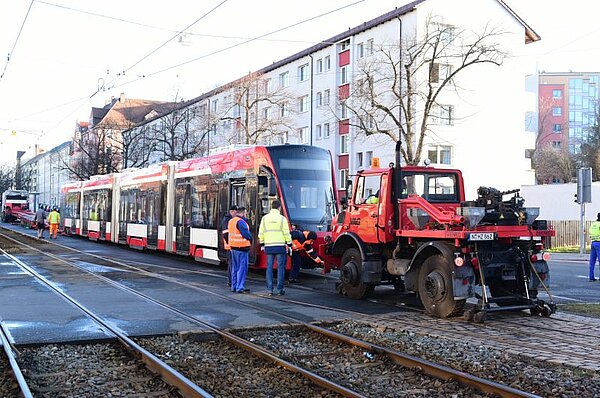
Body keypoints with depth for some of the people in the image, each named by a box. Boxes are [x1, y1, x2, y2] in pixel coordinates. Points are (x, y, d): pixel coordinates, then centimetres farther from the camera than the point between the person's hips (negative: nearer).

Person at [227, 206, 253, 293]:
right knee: (242, 268, -5)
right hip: (241, 247, -9)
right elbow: (246, 234, -19)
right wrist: (250, 238, 0)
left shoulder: (230, 221, 14)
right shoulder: (241, 222, -16)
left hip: (233, 247, 9)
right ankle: (240, 287, -6)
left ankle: (234, 286, 19)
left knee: (235, 267, 15)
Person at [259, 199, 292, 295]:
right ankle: (279, 289, 2)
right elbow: (287, 233, -4)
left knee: (269, 268, 7)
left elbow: (261, 233, 8)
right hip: (280, 246, -3)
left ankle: (270, 289, 7)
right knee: (280, 267, 2)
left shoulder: (265, 218, 6)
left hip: (269, 246, 3)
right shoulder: (282, 218, -4)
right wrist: (289, 245, 4)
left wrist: (262, 244, 19)